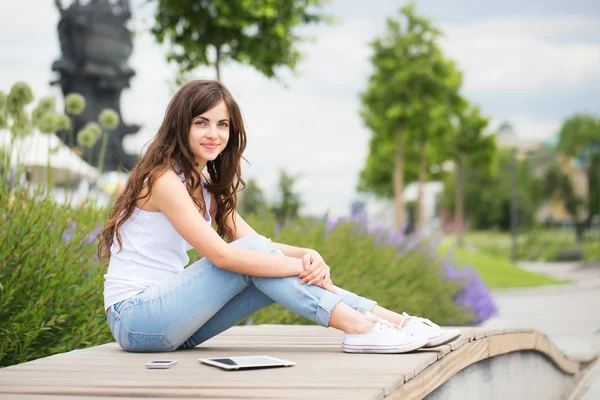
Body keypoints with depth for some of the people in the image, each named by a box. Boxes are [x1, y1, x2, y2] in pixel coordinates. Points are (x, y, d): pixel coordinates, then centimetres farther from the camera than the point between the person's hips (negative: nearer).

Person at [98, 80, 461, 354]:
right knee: (251, 257, -21)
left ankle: (396, 321, -14)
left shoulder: (205, 184, 14)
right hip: (134, 318, -7)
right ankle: (360, 326, -26)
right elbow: (220, 253, -25)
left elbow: (256, 241, 4)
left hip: (169, 314, 8)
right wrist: (301, 266, -23)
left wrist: (307, 256, -16)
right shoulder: (164, 179, -16)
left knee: (267, 263, -9)